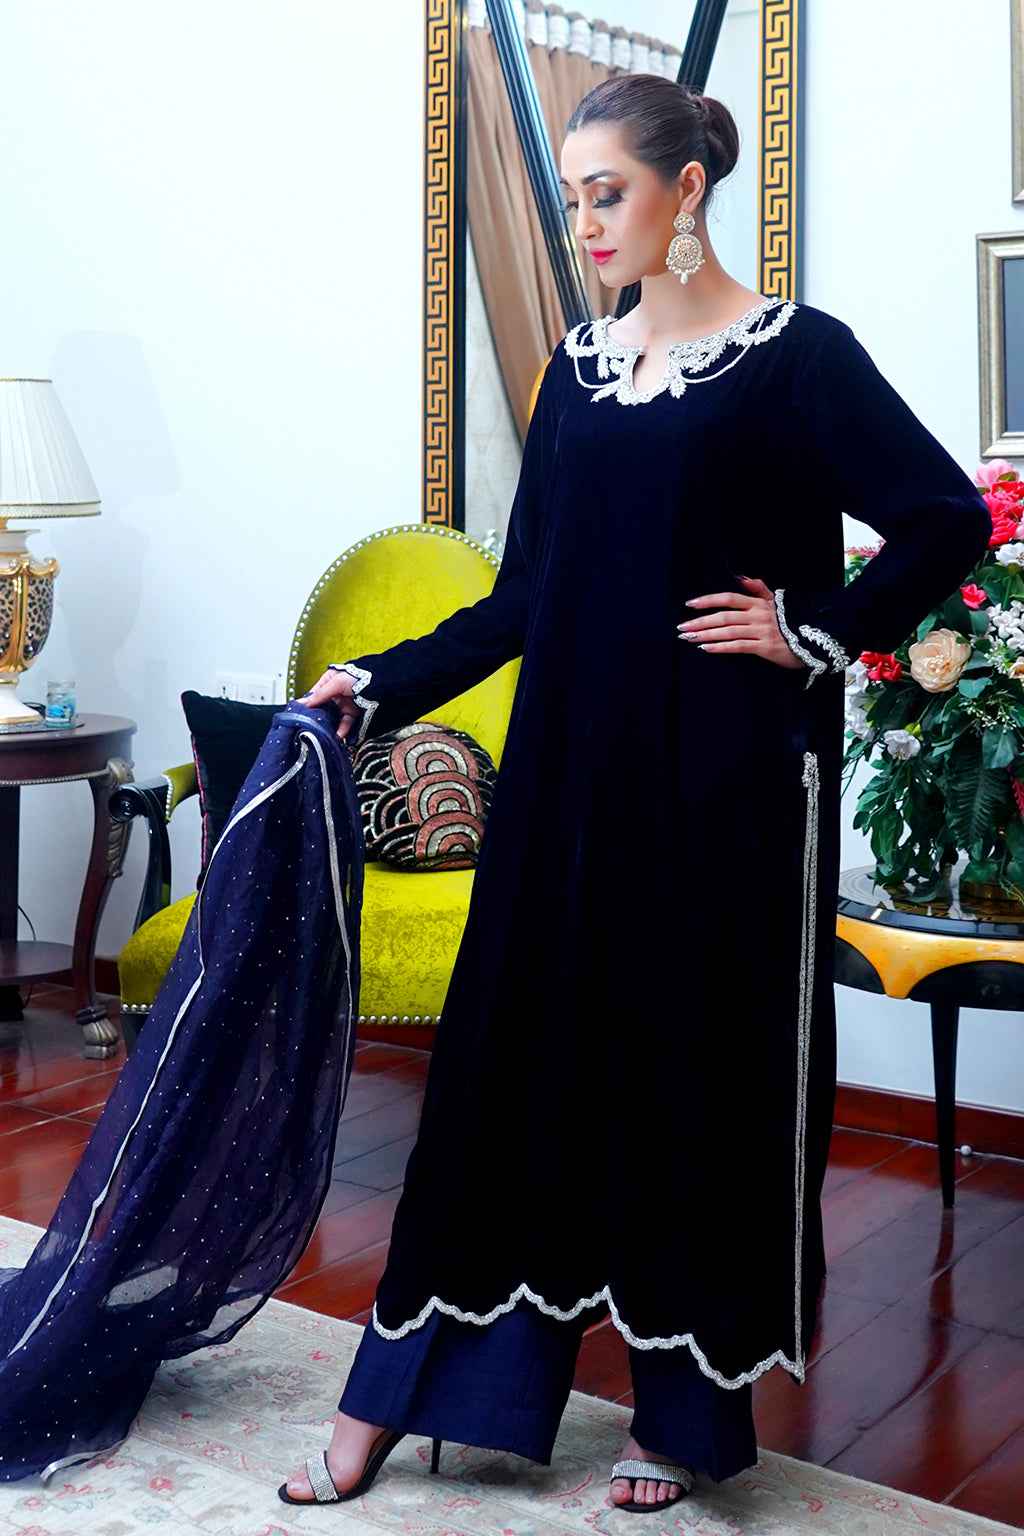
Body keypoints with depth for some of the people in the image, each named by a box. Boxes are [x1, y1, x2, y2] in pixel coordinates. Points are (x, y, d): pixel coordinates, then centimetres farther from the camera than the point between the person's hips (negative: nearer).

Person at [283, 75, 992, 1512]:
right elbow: (526, 593, 12)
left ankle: (686, 1410, 21)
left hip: (724, 785, -5)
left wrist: (814, 628, -9)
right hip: (572, 772, 5)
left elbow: (949, 520, -8)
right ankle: (404, 1389, 17)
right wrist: (386, 681, 6)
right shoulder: (579, 364, 11)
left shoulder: (795, 354, -5)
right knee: (518, 1054, 8)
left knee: (704, 1069, 4)